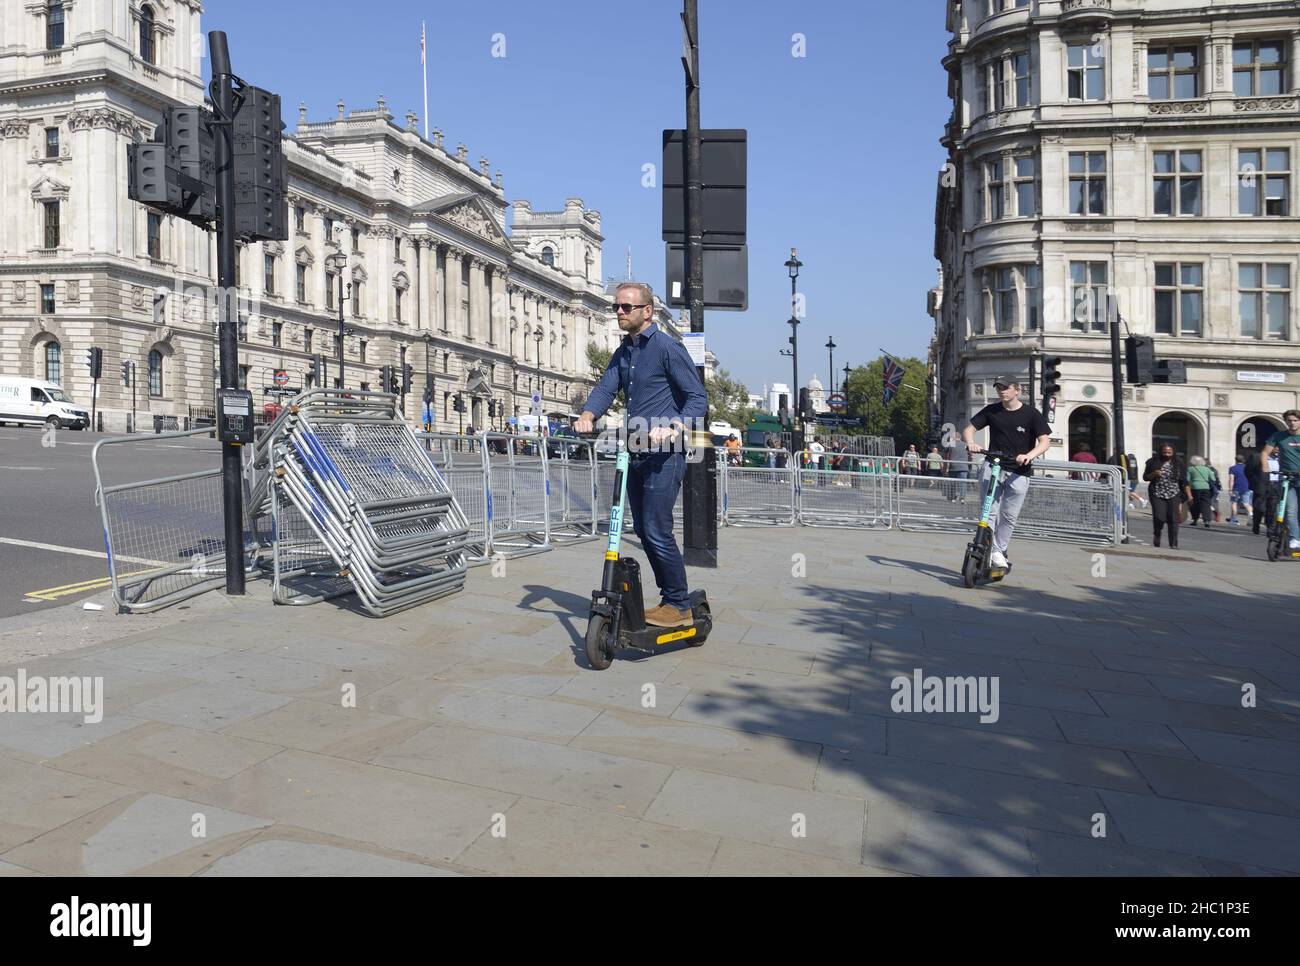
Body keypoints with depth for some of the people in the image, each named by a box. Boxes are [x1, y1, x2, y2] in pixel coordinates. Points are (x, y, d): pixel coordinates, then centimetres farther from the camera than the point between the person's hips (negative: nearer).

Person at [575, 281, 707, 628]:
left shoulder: (668, 348, -9)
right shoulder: (622, 352, 16)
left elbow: (697, 397, -12)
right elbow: (606, 388, 5)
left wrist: (673, 428, -28)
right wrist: (587, 415, -16)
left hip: (664, 455, -8)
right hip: (636, 453, 9)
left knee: (657, 531, -10)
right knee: (644, 531, 12)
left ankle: (679, 606, 3)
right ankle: (670, 598, 24)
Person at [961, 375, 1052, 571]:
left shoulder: (1031, 414, -1)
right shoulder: (991, 411, 5)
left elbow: (1045, 441, -7)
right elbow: (968, 429, 9)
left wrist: (1029, 455, -27)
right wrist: (971, 442, -15)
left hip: (1019, 471, -1)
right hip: (992, 466, 1)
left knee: (1010, 516, 4)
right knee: (990, 511, -7)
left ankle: (999, 551, 19)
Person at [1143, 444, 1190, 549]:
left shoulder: (1178, 464, 4)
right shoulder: (1153, 462, 3)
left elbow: (1184, 482, 4)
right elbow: (1145, 477, 10)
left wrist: (1189, 496, -3)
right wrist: (1153, 475, -12)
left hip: (1174, 495, 1)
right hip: (1157, 494, -1)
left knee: (1173, 519, -5)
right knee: (1159, 518, -13)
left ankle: (1173, 544, 2)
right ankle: (1157, 534, 19)